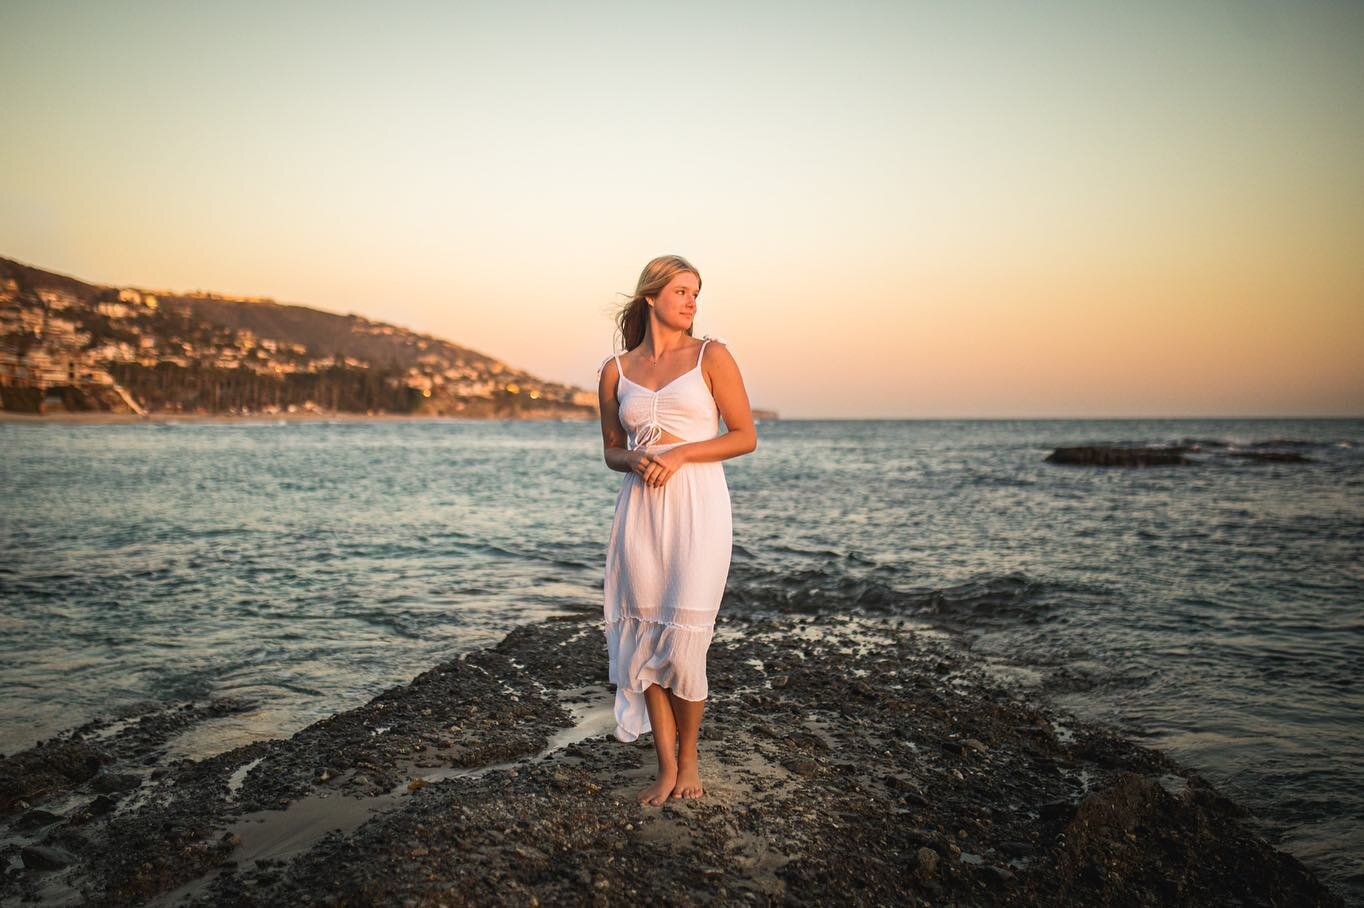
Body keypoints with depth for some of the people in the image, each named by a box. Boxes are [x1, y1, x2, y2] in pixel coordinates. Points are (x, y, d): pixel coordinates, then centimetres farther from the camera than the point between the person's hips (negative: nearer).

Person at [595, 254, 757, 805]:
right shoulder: (615, 371, 11)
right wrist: (635, 460, -6)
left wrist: (678, 454, -12)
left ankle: (688, 760, 19)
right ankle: (666, 767, 16)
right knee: (643, 638, 2)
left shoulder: (711, 356, 3)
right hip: (638, 509, 3)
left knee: (683, 641, -4)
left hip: (696, 507, -3)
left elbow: (745, 437, 1)